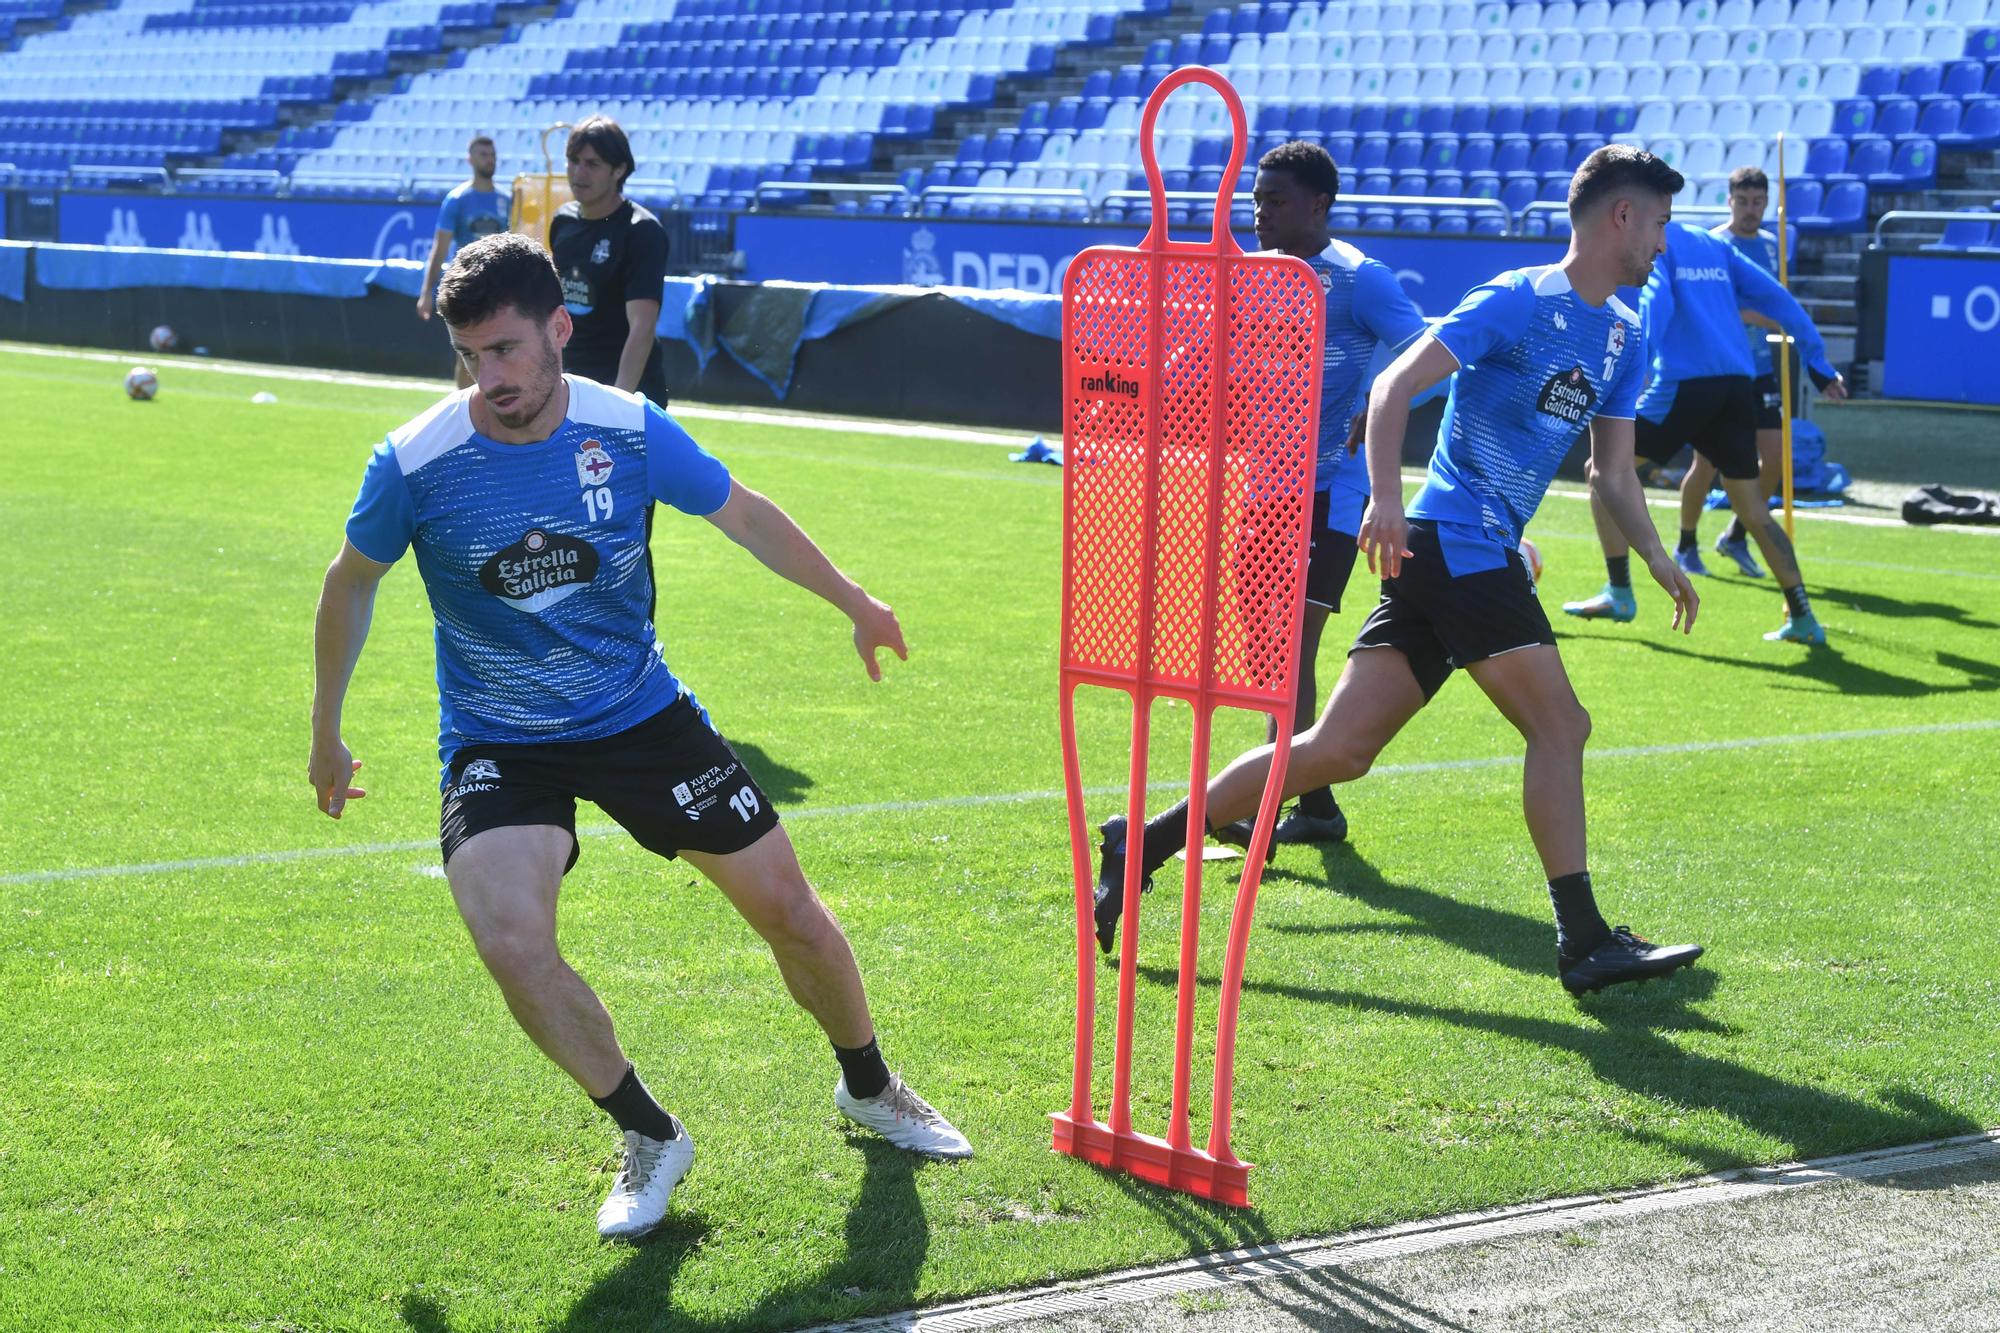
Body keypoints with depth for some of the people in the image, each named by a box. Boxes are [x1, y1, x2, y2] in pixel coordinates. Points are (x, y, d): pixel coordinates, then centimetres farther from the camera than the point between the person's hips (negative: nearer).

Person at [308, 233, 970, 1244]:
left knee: (791, 913, 6)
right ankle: (649, 1139, -1)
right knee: (513, 947, -26)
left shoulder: (632, 432, -14)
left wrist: (855, 604, 14)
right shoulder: (414, 466, -18)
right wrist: (326, 736, 9)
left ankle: (869, 1089, 36)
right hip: (498, 745, -1)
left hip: (642, 714, 2)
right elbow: (350, 584, 2)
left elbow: (743, 515, 4)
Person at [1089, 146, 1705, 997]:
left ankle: (1143, 844, 8)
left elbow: (1613, 473, 26)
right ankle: (1584, 942, -7)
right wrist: (1386, 500, -27)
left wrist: (1659, 560, 18)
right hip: (1451, 542, -8)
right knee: (1560, 724, -11)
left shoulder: (1622, 337, 19)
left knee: (1337, 750, 3)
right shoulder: (1517, 303, -8)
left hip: (1483, 556, 8)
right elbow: (1394, 386, -15)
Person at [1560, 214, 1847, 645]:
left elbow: (1655, 299, -17)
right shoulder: (1713, 243, 20)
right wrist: (1818, 362, 20)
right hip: (1738, 387, 6)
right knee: (1752, 508, 13)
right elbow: (1774, 297, 17)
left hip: (1684, 385, -6)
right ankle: (1802, 618, 7)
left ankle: (1619, 594, 7)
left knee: (1604, 468, 10)